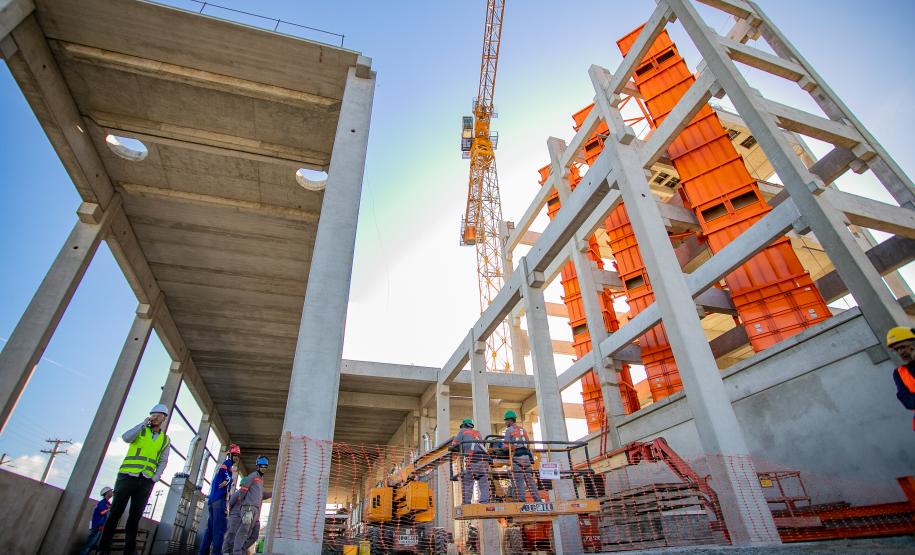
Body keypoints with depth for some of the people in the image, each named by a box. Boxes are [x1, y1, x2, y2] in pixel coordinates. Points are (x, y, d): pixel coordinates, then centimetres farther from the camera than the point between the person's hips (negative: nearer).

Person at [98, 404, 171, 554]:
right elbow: (126, 437, -15)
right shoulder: (140, 430, 7)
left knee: (135, 516, 4)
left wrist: (155, 478, -4)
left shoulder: (165, 439, 13)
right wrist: (145, 422, -15)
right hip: (127, 476, -2)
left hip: (146, 481, 2)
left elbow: (163, 461, 10)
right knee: (115, 512, -2)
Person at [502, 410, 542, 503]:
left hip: (517, 456, -6)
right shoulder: (523, 429, 20)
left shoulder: (509, 430, 1)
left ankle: (521, 499, -11)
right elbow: (528, 442, 21)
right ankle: (537, 499, 6)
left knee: (518, 481, -5)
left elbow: (507, 445, -6)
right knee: (529, 479, 9)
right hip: (526, 455, 6)